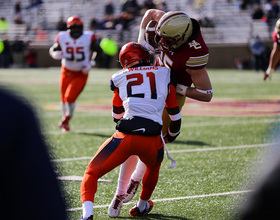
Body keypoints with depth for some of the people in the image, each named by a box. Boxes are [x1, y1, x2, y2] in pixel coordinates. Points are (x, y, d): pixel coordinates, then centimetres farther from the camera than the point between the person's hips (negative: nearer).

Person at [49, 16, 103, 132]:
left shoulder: (88, 38, -13)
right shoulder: (62, 37, -9)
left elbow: (98, 51, 0)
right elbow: (53, 49, 6)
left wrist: (90, 64, -13)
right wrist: (56, 54, -18)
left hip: (80, 74, -3)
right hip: (66, 72, 3)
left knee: (70, 98, -14)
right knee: (64, 99, 11)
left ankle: (66, 121, 12)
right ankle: (65, 119, 38)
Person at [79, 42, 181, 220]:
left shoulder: (119, 78, 18)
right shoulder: (165, 74, 18)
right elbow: (174, 113, 25)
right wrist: (172, 135, 43)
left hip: (124, 137, -1)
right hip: (152, 141, 1)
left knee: (92, 173, 14)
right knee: (154, 167, 36)